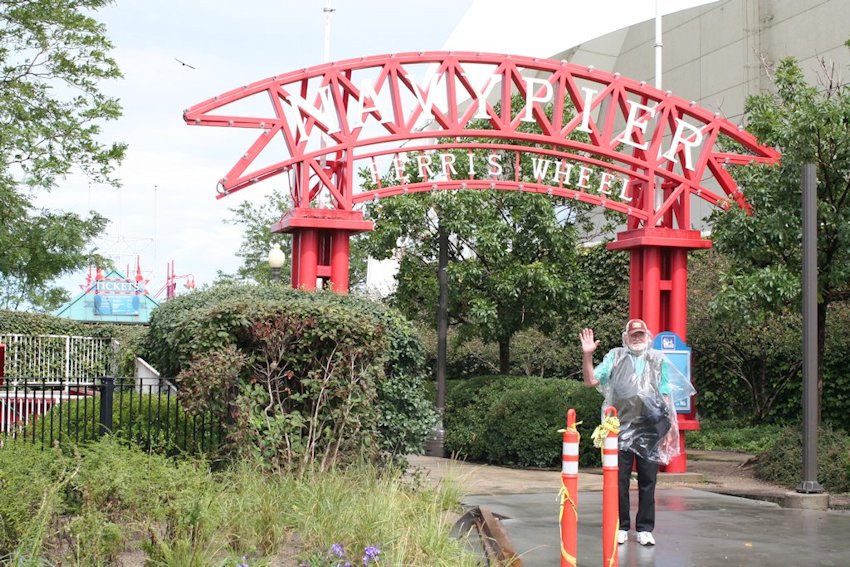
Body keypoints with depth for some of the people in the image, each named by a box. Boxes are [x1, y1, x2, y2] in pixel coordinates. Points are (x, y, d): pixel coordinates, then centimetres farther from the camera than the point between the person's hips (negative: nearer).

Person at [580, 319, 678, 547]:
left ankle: (645, 529, 11)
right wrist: (587, 355, -13)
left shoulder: (658, 360, 10)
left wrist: (669, 429, 5)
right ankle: (621, 527, 12)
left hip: (650, 429, 0)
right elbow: (591, 381, 1)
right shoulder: (615, 357, 7)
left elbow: (666, 396, 10)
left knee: (648, 481, 4)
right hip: (621, 427, 0)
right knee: (620, 480, 2)